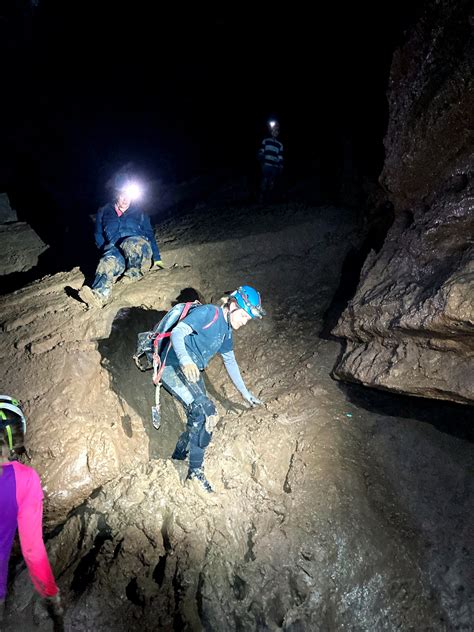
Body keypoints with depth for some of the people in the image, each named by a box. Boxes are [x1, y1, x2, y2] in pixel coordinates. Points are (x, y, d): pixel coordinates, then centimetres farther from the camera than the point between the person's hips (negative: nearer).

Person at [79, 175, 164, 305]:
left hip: (138, 248, 0)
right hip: (114, 249, 0)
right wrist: (107, 249, -1)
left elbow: (150, 235, 17)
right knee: (111, 260, -38)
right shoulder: (104, 212, 21)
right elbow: (98, 235, 20)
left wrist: (157, 259, 7)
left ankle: (133, 274, -17)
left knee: (131, 244, -39)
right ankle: (99, 294, -62)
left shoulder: (138, 213, 20)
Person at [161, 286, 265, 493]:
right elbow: (177, 332, -26)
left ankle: (176, 461, 30)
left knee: (200, 421, 8)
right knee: (206, 412, -23)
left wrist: (245, 392, 25)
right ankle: (195, 471, -10)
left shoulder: (226, 330, 12)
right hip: (173, 367, -9)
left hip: (192, 373, 9)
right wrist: (185, 361, -44)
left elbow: (230, 362, 23)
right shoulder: (209, 312, -14)